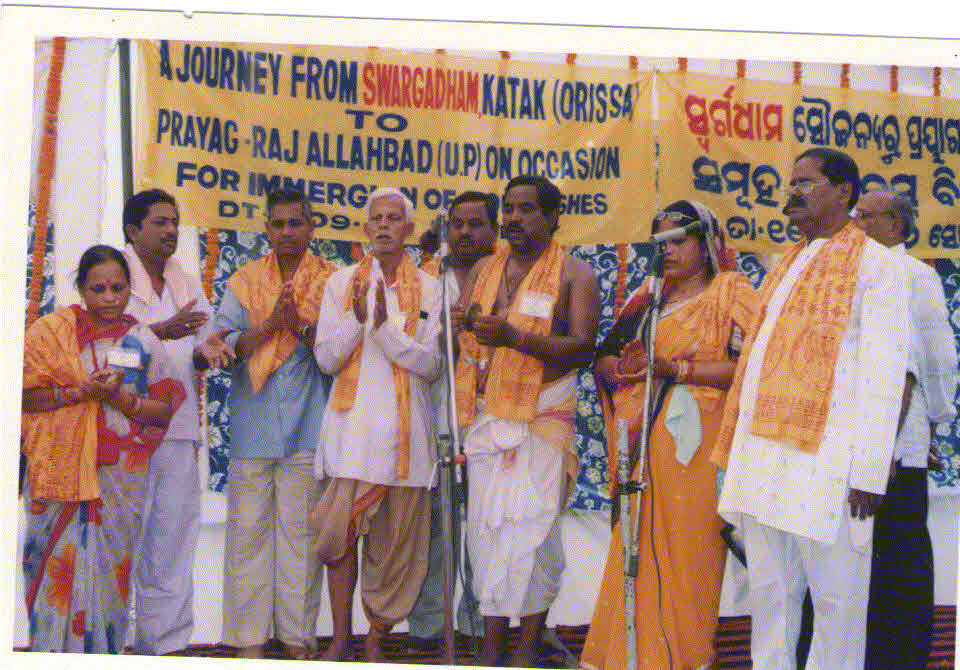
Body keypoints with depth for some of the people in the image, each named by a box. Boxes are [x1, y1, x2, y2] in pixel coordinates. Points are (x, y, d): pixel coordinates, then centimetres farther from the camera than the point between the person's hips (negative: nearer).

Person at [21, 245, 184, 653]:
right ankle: (52, 652, 9)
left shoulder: (142, 342, 7)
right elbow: (25, 396, -4)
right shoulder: (53, 331, 4)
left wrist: (120, 398, -12)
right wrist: (78, 393, -15)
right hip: (60, 471, -1)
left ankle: (100, 653, 9)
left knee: (107, 569, 0)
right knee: (58, 565, -2)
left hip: (120, 475, 1)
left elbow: (165, 410, 4)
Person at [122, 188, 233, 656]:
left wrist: (207, 349, -3)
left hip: (178, 430, 6)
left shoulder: (188, 287, 19)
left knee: (174, 539, 5)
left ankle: (167, 644, 10)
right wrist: (159, 332, -23)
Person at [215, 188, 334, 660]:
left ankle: (298, 636, 6)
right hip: (253, 424, 1)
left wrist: (300, 326, -15)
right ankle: (250, 638, 4)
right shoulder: (243, 281, 13)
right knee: (248, 528, -1)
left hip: (307, 426, -1)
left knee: (300, 530, -1)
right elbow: (224, 345, 4)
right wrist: (268, 325, -10)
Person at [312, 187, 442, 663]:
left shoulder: (428, 289, 6)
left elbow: (432, 364, -2)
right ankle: (341, 638, 8)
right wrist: (357, 318, -14)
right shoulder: (341, 283, 8)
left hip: (406, 427, 0)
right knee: (340, 531, -5)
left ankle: (376, 637, 15)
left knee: (395, 538, 2)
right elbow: (326, 359, 2)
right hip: (352, 423, 0)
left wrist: (387, 327, -15)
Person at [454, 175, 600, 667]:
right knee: (487, 527, 2)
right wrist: (461, 322, -5)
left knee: (531, 529, -7)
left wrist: (514, 336, -22)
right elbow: (457, 334, 19)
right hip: (487, 418, 4)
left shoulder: (574, 274, 0)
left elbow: (582, 349, -11)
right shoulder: (483, 270, 15)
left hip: (543, 419, -4)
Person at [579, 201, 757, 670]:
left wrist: (672, 369, -15)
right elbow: (608, 354, 16)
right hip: (644, 442, 5)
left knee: (686, 550, -6)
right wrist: (617, 369, -8)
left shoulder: (731, 292, 3)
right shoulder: (648, 297, 21)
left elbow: (746, 367, -10)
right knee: (635, 549, 0)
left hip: (695, 442, -5)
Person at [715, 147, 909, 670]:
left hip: (828, 463, -7)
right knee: (769, 593, 10)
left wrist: (869, 470, -15)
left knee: (835, 598, -1)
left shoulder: (874, 263, -2)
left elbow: (883, 372, -9)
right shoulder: (785, 267, 21)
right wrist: (739, 448, 14)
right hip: (763, 460, 7)